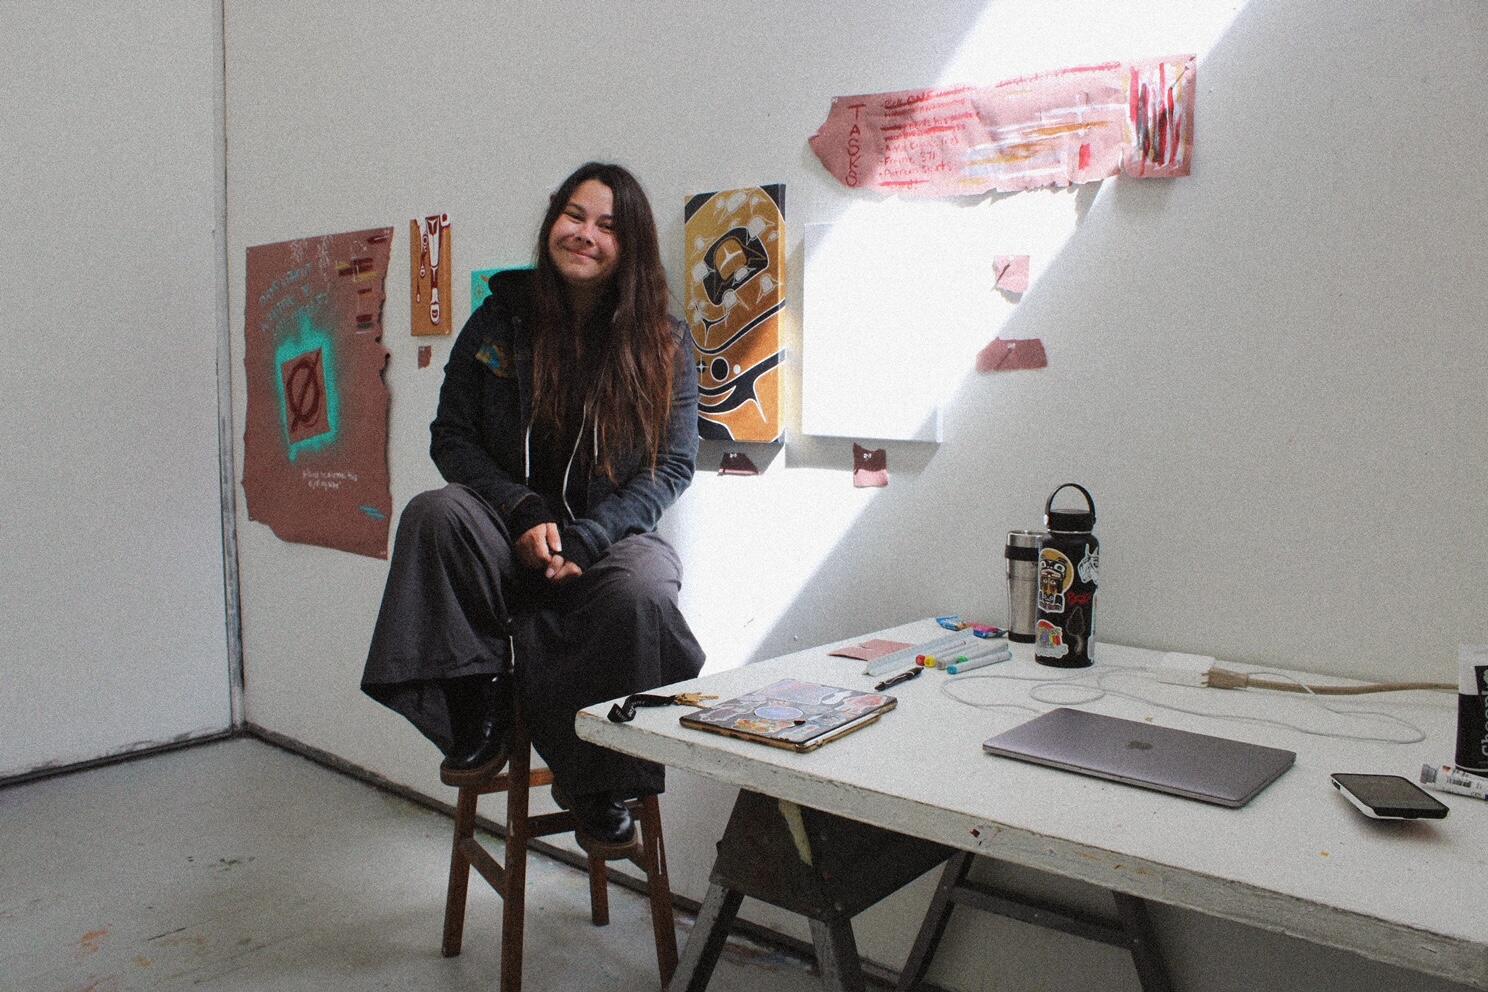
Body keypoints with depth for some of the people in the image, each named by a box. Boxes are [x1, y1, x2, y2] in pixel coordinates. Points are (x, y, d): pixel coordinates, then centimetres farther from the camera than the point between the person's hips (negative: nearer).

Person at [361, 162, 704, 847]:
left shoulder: (664, 342, -1)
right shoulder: (499, 320, 3)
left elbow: (673, 465, -4)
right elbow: (451, 436, 3)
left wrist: (584, 541, -17)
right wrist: (524, 513, -14)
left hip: (614, 533, -1)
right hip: (508, 534, 2)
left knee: (641, 594, -34)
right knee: (434, 513, -30)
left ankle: (600, 785, -11)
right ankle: (477, 705, -16)